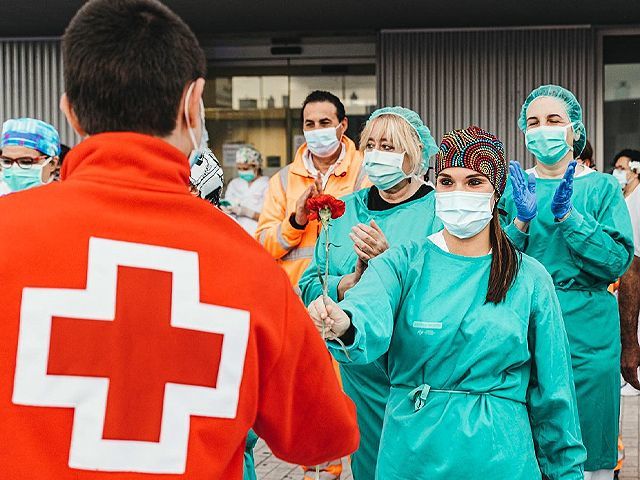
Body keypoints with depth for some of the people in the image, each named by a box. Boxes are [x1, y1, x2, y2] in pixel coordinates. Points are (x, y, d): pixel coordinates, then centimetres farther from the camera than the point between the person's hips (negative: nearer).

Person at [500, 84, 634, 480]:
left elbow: (618, 262, -10)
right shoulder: (512, 187, 7)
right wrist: (522, 220, -16)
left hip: (586, 333, -1)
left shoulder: (602, 188, 3)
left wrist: (568, 216, -19)